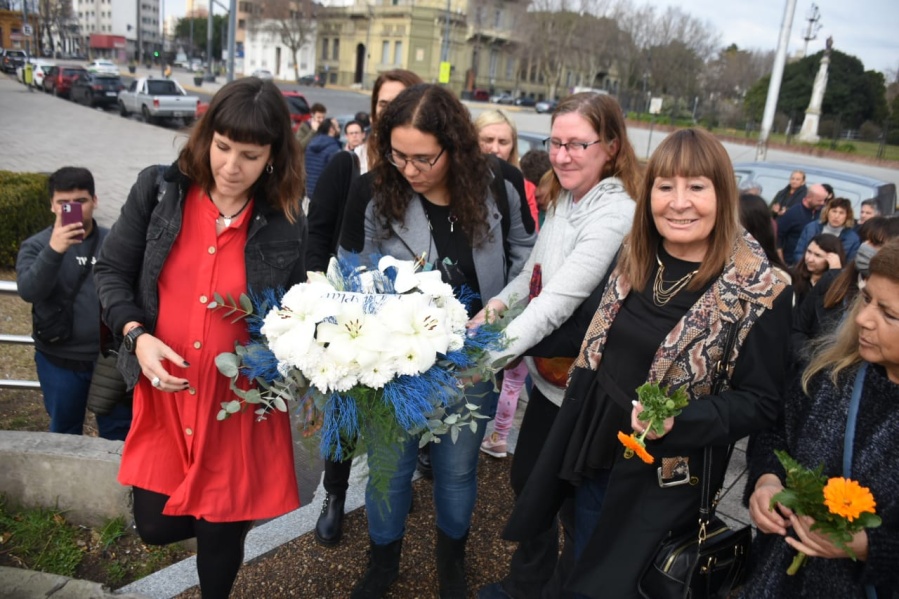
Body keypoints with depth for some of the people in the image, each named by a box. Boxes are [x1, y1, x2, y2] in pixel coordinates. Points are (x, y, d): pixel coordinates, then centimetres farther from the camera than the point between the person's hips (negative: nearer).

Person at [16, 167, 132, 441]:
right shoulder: (36, 245, -4)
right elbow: (28, 292, -20)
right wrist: (54, 250, -35)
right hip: (59, 361, 0)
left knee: (119, 431, 13)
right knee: (64, 433, 17)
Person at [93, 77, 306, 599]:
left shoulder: (286, 225, -6)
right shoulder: (158, 190, -5)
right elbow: (112, 272, 3)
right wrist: (136, 336, -12)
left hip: (240, 401, -1)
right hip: (164, 394, 2)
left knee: (221, 533, 12)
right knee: (156, 525, 11)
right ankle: (229, 513, 44)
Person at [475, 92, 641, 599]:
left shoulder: (615, 214, -23)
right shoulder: (564, 199, 4)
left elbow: (559, 301, -32)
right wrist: (498, 302, -7)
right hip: (549, 373, 9)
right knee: (526, 479, 22)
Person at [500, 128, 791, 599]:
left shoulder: (759, 292, -19)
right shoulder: (632, 257, -2)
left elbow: (759, 403, -14)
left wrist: (679, 421, -28)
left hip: (663, 479, -5)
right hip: (593, 455, 5)